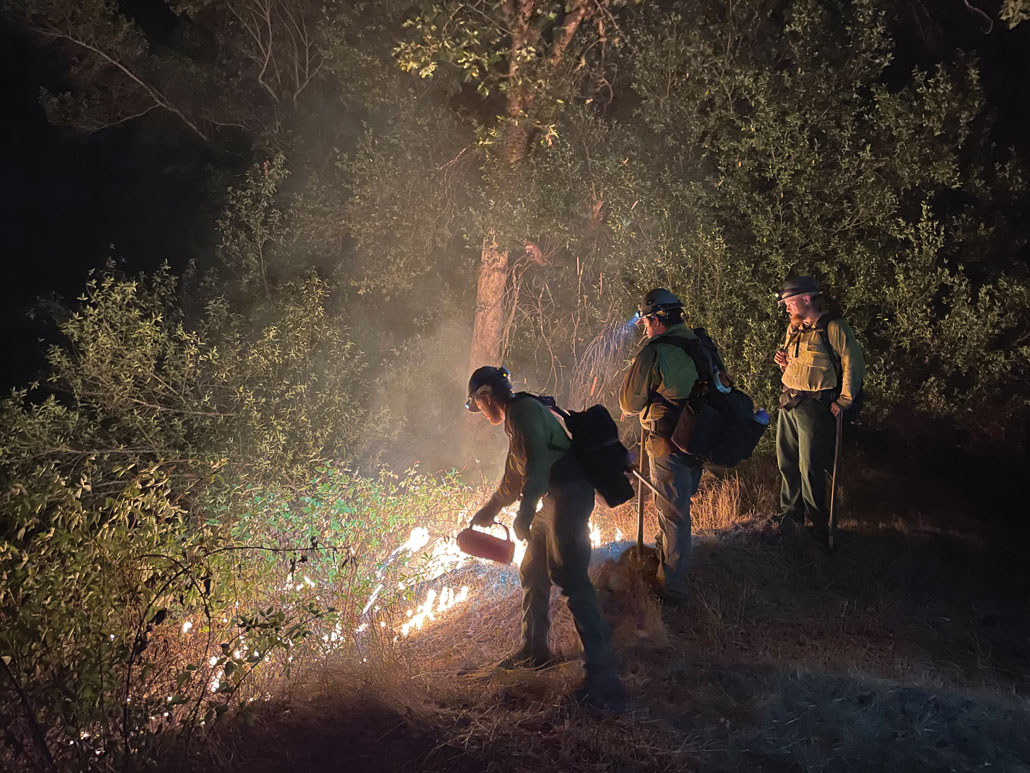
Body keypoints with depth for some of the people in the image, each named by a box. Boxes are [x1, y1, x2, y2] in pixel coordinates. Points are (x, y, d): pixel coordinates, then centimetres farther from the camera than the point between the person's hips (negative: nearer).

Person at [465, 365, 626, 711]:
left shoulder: (523, 410, -9)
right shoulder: (517, 417, 24)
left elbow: (537, 463, -23)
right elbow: (515, 477, 36)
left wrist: (525, 513, -25)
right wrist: (490, 508, 44)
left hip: (568, 496, -11)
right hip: (555, 499, 11)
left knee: (569, 577, -17)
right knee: (532, 572, 19)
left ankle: (604, 678, -21)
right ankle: (534, 650, 34)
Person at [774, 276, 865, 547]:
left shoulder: (834, 328, -11)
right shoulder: (793, 329, 14)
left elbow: (853, 365, -13)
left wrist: (843, 402, -13)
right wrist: (784, 362, 5)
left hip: (814, 405, -8)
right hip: (788, 403, 8)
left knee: (810, 468, -4)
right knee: (787, 462, 13)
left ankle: (819, 525, 7)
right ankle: (790, 515, 28)